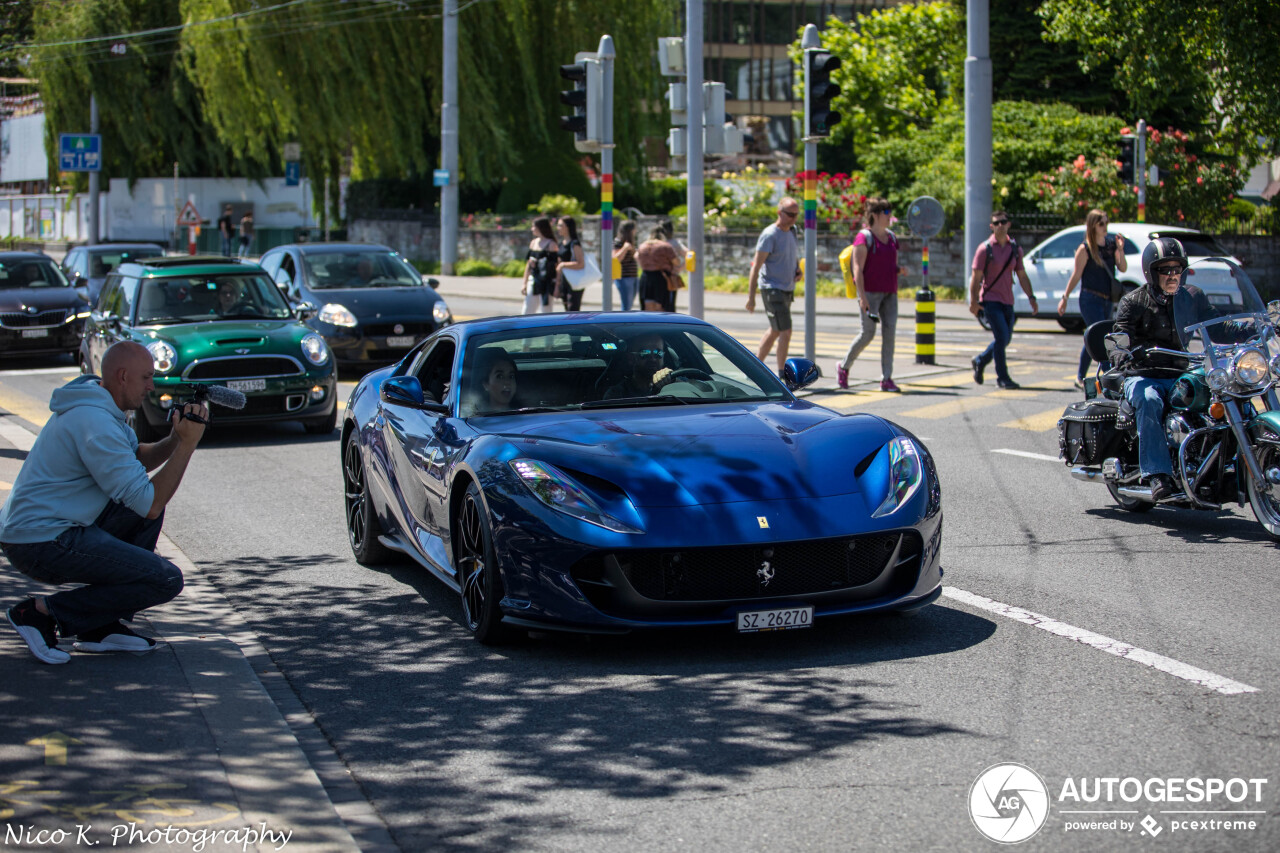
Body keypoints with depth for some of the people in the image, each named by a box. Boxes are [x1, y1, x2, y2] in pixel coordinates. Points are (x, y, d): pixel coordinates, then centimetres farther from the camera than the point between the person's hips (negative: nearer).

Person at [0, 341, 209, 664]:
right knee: (166, 580, -11)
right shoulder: (96, 424, -21)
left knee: (150, 506, 19)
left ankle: (101, 626, 15)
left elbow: (137, 458, 21)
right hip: (43, 546, -11)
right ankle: (44, 613, -6)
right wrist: (186, 444, -16)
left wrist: (176, 438, 1)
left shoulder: (98, 405, 11)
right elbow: (150, 504, -21)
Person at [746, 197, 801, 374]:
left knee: (775, 331, 17)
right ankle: (782, 376, -7)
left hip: (787, 290, 9)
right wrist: (751, 296, -19)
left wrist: (798, 270, 4)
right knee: (786, 332, -12)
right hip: (772, 290, -9)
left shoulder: (792, 231, 10)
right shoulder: (770, 235, -15)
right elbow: (756, 266, -16)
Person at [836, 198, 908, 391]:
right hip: (870, 291, -7)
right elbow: (858, 269, -12)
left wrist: (900, 270, 1)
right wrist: (862, 296, -19)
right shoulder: (864, 237, -7)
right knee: (868, 333, -6)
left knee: (889, 333, -2)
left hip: (889, 293, 7)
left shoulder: (891, 237, 15)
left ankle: (886, 379, 0)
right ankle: (843, 367, 15)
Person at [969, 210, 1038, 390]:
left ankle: (980, 361, 34)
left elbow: (1022, 276, 13)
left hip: (1007, 301, 6)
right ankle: (1002, 378, -5)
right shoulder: (985, 249, -6)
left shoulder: (1016, 249, 8)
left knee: (1005, 339, 10)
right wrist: (973, 301, -14)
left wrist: (1031, 297, 4)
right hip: (990, 299, -6)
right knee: (1002, 336, -14)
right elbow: (976, 277, -6)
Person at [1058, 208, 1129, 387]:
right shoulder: (1085, 249, -8)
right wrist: (1065, 298, -4)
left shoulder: (1111, 243, 6)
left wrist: (1120, 250, -12)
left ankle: (1080, 378, 24)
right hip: (1090, 299, -6)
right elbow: (1076, 275, -4)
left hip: (1107, 299, 6)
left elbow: (1123, 269, 3)